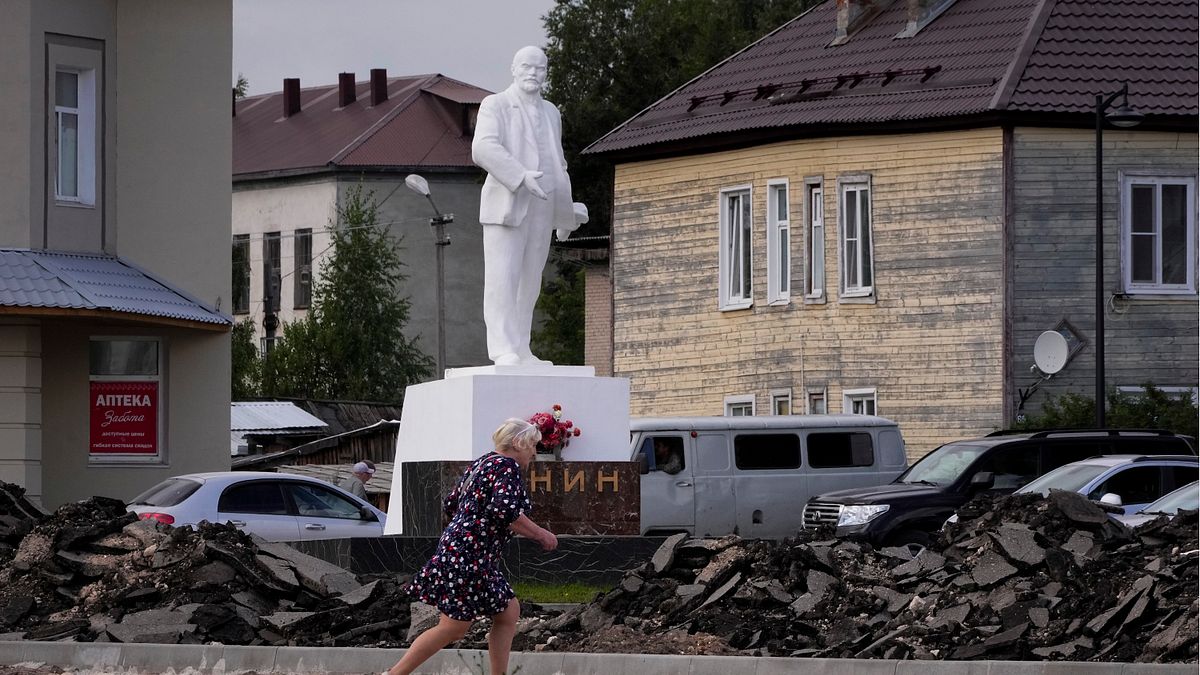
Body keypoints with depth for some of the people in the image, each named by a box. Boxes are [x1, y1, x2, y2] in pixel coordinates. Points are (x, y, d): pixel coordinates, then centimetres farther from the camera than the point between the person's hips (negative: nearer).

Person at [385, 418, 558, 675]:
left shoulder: (480, 464, 18)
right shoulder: (507, 466, -10)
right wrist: (541, 535, -14)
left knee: (509, 611, 12)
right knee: (453, 627, -7)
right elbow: (505, 512, -24)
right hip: (470, 556, -11)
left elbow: (451, 505, 23)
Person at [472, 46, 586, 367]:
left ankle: (520, 351, 6)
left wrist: (568, 207, 25)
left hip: (541, 210, 6)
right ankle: (503, 350, -16)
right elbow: (484, 148, -16)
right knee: (501, 280, -12)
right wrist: (522, 176, -27)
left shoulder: (551, 113, 21)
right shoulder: (495, 106, 1)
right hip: (506, 205, -6)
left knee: (529, 283, 4)